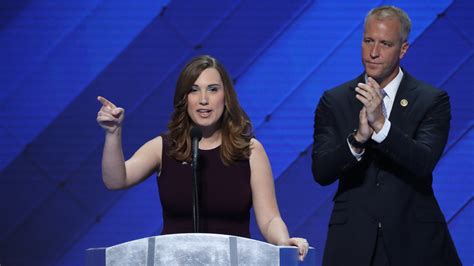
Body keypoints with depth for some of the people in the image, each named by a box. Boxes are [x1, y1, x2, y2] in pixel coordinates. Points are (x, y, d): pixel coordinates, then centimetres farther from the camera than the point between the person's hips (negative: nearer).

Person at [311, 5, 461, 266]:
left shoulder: (432, 100, -2)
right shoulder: (334, 101, 4)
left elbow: (424, 163, -16)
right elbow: (321, 173, -6)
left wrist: (380, 124, -29)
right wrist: (358, 137, -24)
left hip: (414, 244, -1)